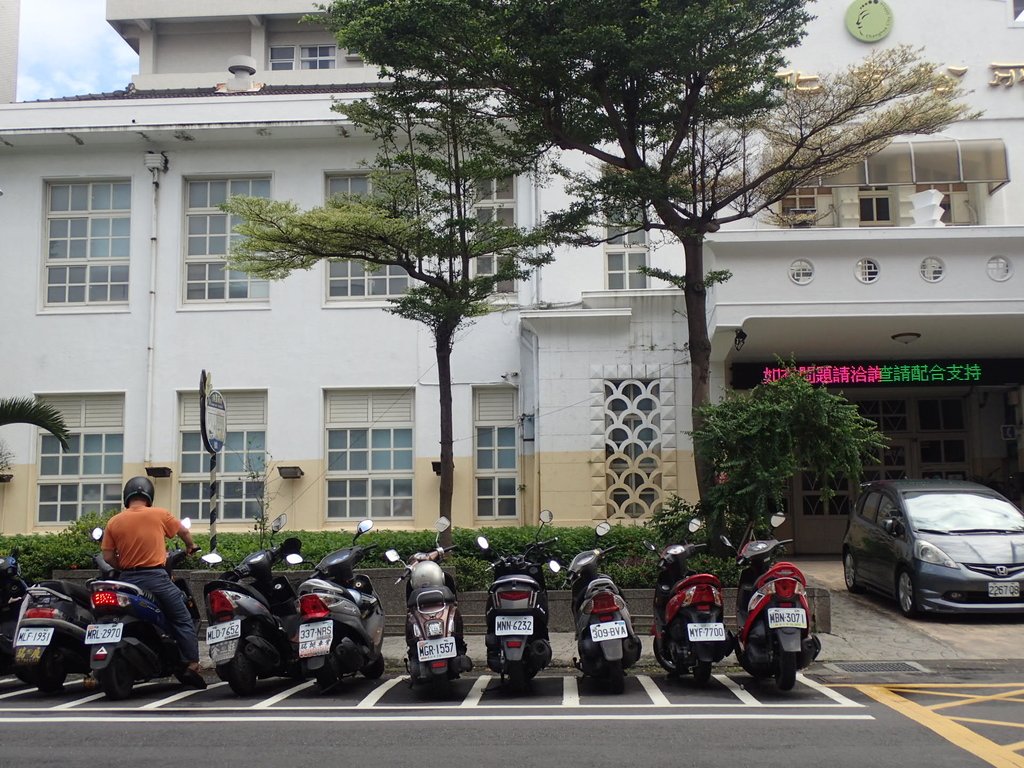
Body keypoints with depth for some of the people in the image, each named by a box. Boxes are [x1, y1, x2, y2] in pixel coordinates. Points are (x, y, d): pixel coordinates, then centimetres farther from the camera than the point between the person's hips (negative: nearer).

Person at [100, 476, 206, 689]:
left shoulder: (114, 522, 5)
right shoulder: (159, 514, -1)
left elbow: (108, 557, 1)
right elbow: (184, 531, 13)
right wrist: (191, 546, 34)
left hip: (128, 580, 3)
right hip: (155, 577, -3)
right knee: (183, 620, 4)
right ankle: (191, 666, -5)